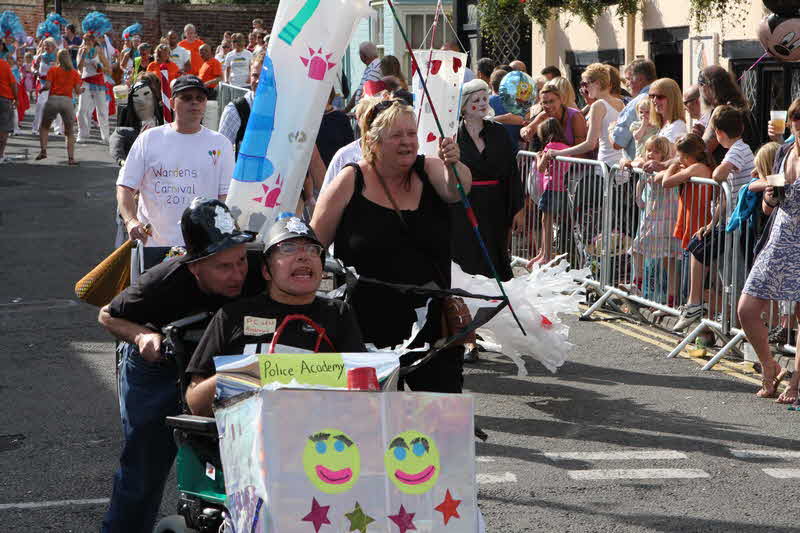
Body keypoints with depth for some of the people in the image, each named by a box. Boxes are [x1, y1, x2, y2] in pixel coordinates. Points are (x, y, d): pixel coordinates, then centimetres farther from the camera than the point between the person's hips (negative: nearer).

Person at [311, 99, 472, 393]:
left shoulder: (429, 170, 3)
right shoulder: (351, 181, -4)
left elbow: (456, 191, -18)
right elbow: (314, 244, 1)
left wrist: (454, 165, -39)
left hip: (432, 323, 2)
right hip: (369, 330, -1)